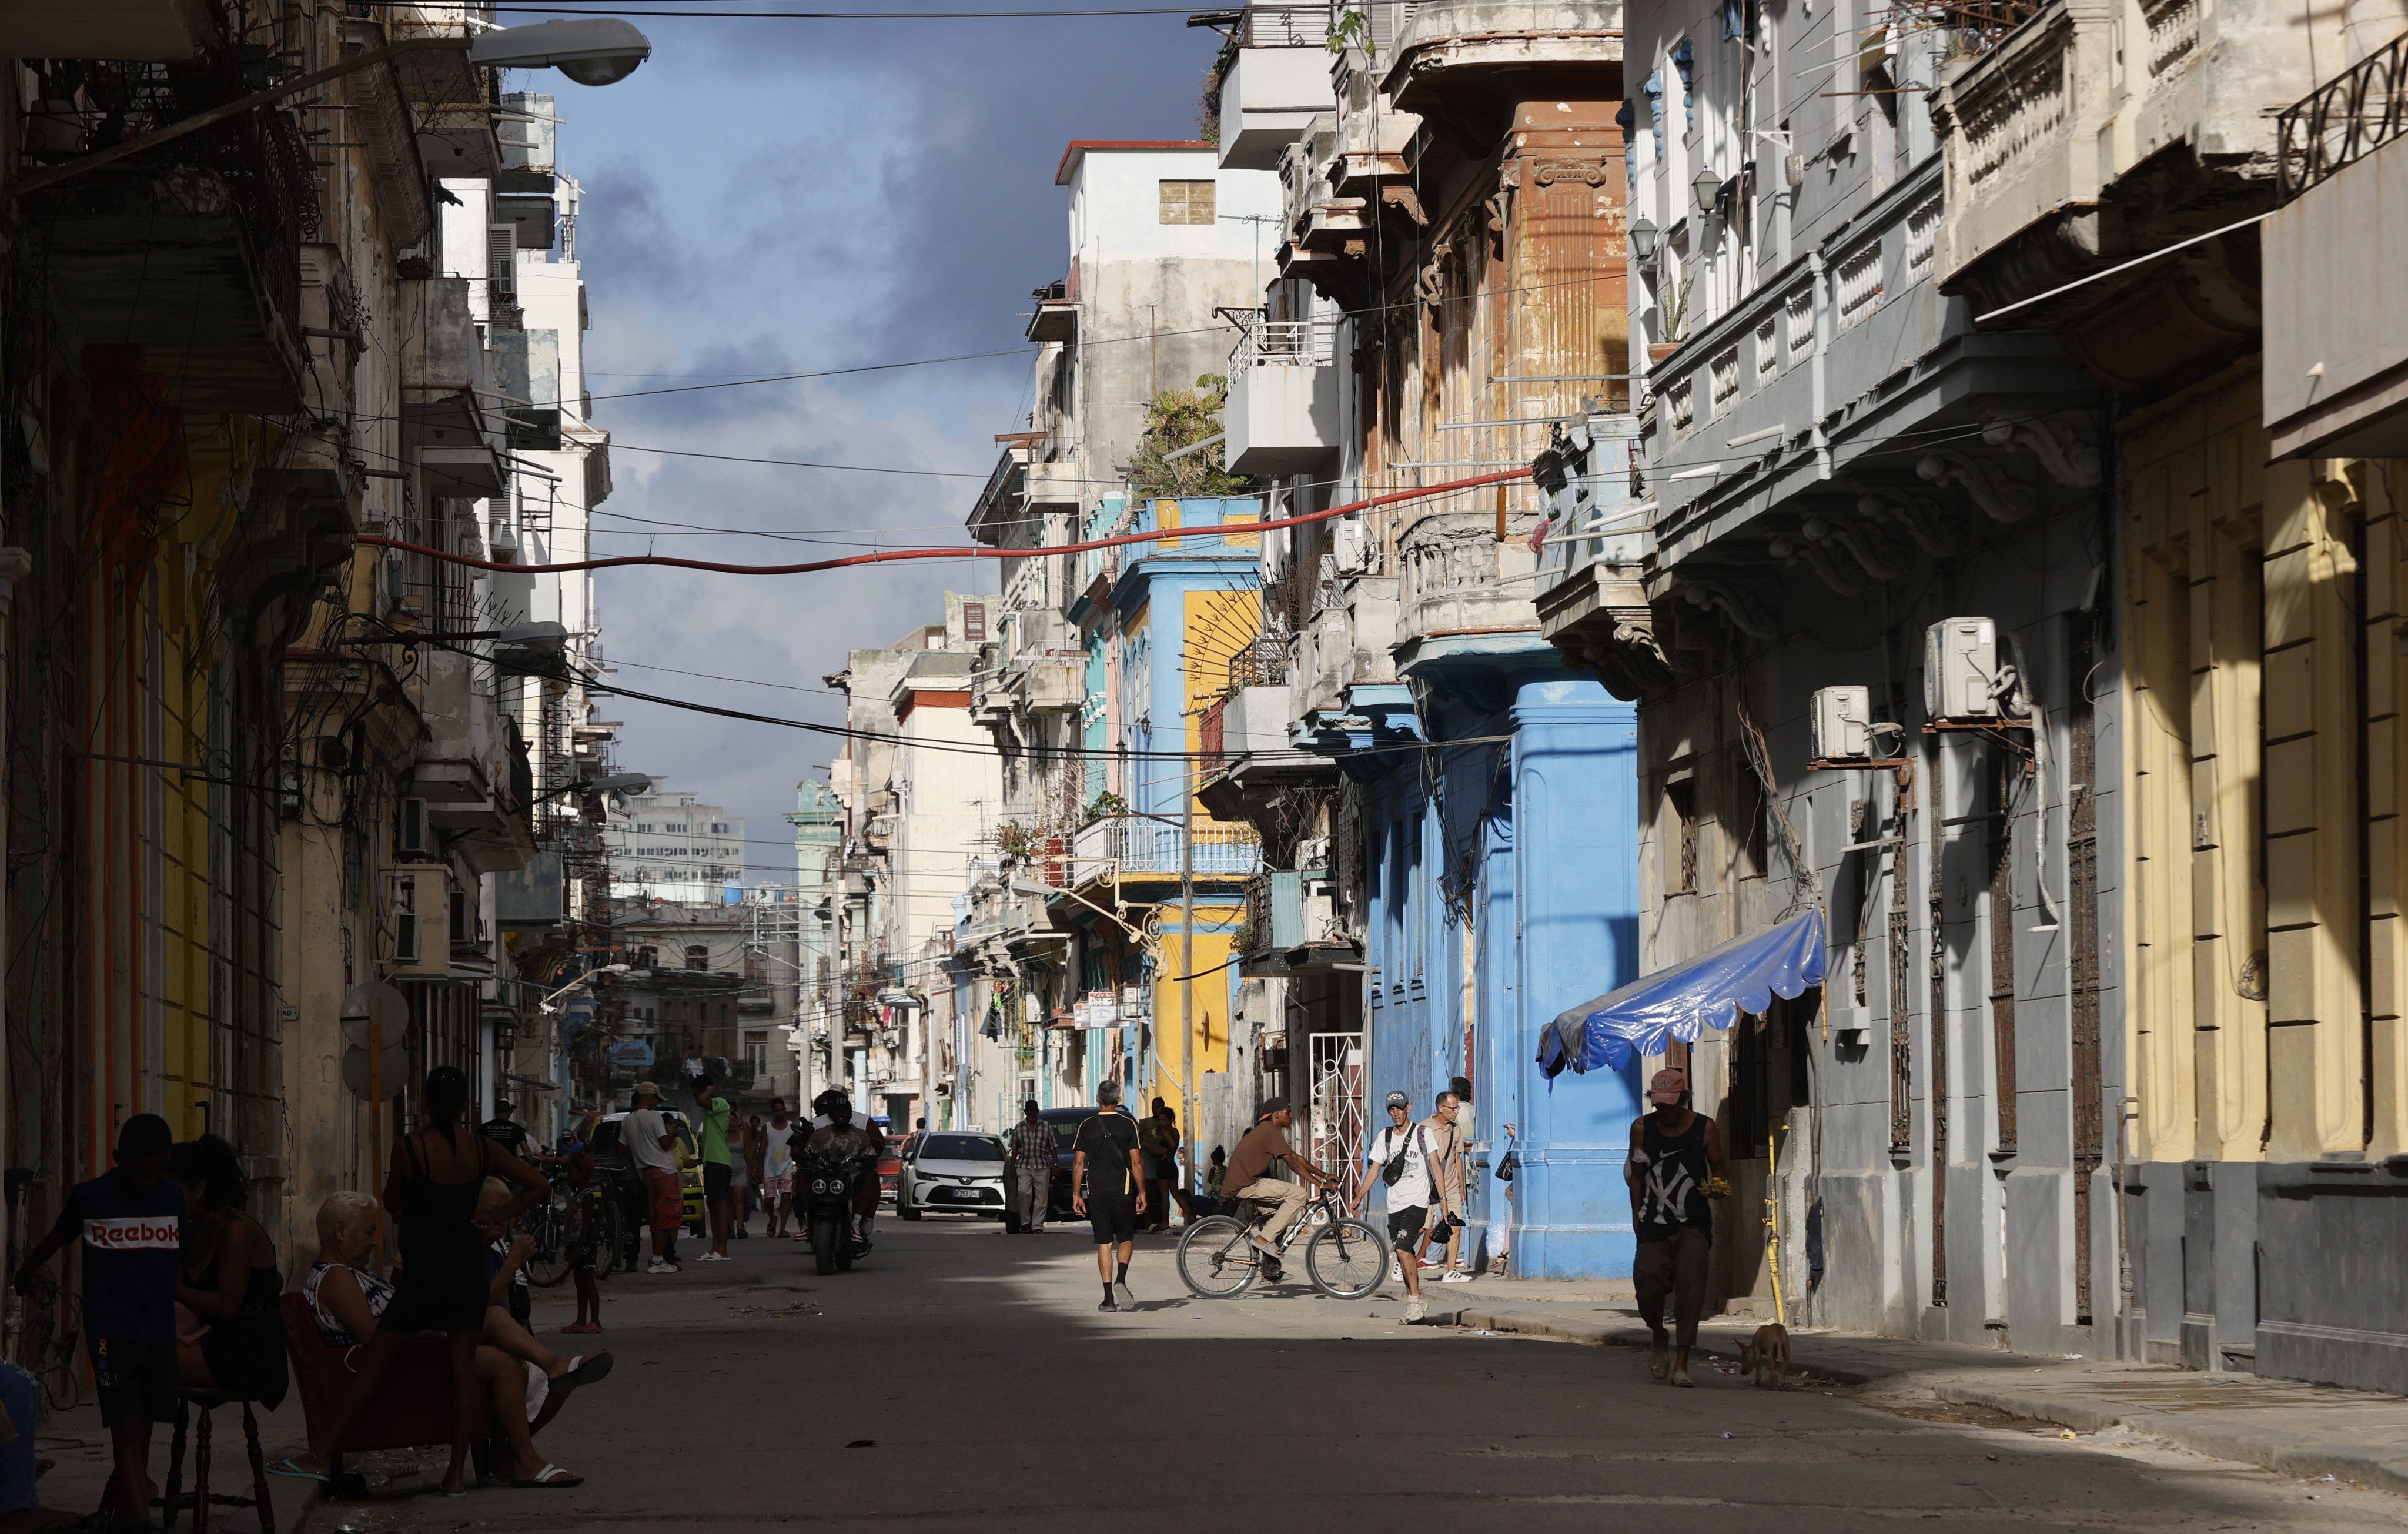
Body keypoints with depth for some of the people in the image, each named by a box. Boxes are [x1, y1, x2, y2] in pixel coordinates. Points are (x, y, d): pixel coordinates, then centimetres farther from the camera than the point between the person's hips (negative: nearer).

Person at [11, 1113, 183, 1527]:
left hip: (160, 1332, 4)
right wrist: (24, 1273, 32)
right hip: (112, 1332, -4)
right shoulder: (89, 1198, -2)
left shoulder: (173, 1198, 6)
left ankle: (129, 1501, 24)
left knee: (146, 1427, 9)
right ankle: (139, 1517, -20)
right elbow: (56, 1240, 15)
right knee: (127, 1429, -13)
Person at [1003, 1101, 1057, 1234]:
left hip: (1042, 1167, 0)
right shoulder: (1019, 1128, 10)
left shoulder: (1046, 1128, 8)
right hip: (1023, 1167, 0)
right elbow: (1014, 1149, 13)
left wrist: (1056, 1165, 1)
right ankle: (1025, 1221, -3)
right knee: (1024, 1193, -17)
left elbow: (1053, 1148, 10)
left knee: (1041, 1197, -4)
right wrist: (1012, 1167, 7)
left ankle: (1038, 1226, -1)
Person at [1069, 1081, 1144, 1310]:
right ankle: (1120, 1280, -14)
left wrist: (1076, 1194, 5)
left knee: (1104, 1243, 5)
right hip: (1123, 1191, -1)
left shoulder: (1086, 1126, 1)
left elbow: (1078, 1163, 0)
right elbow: (1137, 1163, -3)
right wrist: (1142, 1193, 3)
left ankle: (1109, 1298, 1)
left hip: (1096, 1193, 1)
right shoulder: (1128, 1125, -2)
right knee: (1126, 1239, 11)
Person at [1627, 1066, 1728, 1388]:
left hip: (1693, 1225, -1)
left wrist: (1719, 1187, -12)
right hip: (1654, 1225, 1)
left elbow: (1719, 1169, 10)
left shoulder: (1704, 1128, 2)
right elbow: (1636, 1174, 13)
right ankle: (1658, 1341, 22)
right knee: (1648, 1284, -10)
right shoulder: (1642, 1129, 6)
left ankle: (1682, 1363, -8)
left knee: (1690, 1286, -12)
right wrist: (1637, 1215, 7)